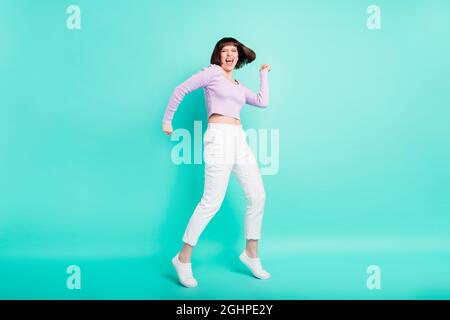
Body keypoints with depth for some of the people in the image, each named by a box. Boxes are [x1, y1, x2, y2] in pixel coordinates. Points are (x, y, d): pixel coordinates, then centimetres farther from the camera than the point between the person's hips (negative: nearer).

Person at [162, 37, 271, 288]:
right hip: (220, 138, -8)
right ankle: (183, 258, 2)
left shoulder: (239, 86, 25)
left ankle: (251, 253, 18)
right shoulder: (212, 72, 5)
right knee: (212, 201, -11)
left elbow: (263, 102, 19)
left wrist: (264, 75, 31)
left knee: (258, 195, 4)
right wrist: (167, 120, -1)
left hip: (240, 139, 8)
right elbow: (181, 90, 1)